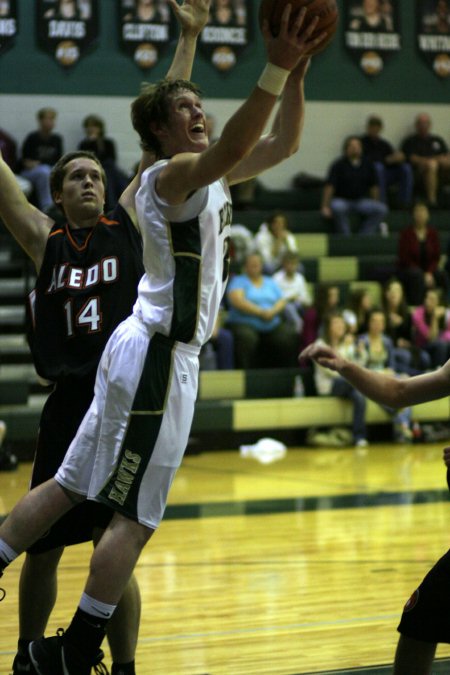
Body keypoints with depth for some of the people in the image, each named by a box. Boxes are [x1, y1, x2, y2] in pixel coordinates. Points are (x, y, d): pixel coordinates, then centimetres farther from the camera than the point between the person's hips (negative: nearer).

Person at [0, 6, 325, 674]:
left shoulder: (208, 176, 15)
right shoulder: (172, 174, -13)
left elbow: (282, 144, 19)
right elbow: (231, 148, -35)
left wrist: (297, 73, 5)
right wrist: (274, 69, -41)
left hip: (156, 350, 10)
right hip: (157, 353, -10)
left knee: (67, 487, 12)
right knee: (136, 516, -6)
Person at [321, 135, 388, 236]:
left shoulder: (368, 165, 8)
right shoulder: (338, 165, -4)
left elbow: (374, 186, 14)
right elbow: (329, 186, -9)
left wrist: (375, 204, 9)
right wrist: (325, 207, -17)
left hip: (361, 201, 4)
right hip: (342, 200, -4)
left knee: (382, 209, -21)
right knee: (338, 208, -39)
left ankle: (365, 235, -17)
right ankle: (345, 237, -25)